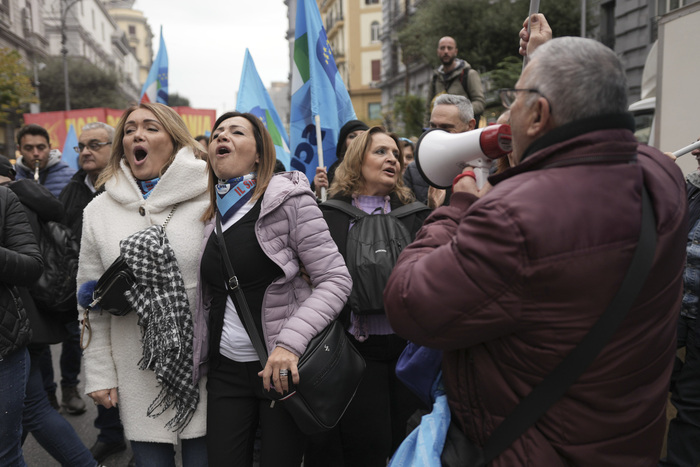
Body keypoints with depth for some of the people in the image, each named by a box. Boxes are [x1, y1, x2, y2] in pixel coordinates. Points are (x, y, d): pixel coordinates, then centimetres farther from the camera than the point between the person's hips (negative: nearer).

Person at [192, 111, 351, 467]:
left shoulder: (289, 199, -10)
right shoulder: (213, 213, 9)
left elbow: (336, 280, -15)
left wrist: (290, 343, -26)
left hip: (282, 368, -5)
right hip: (226, 368, 5)